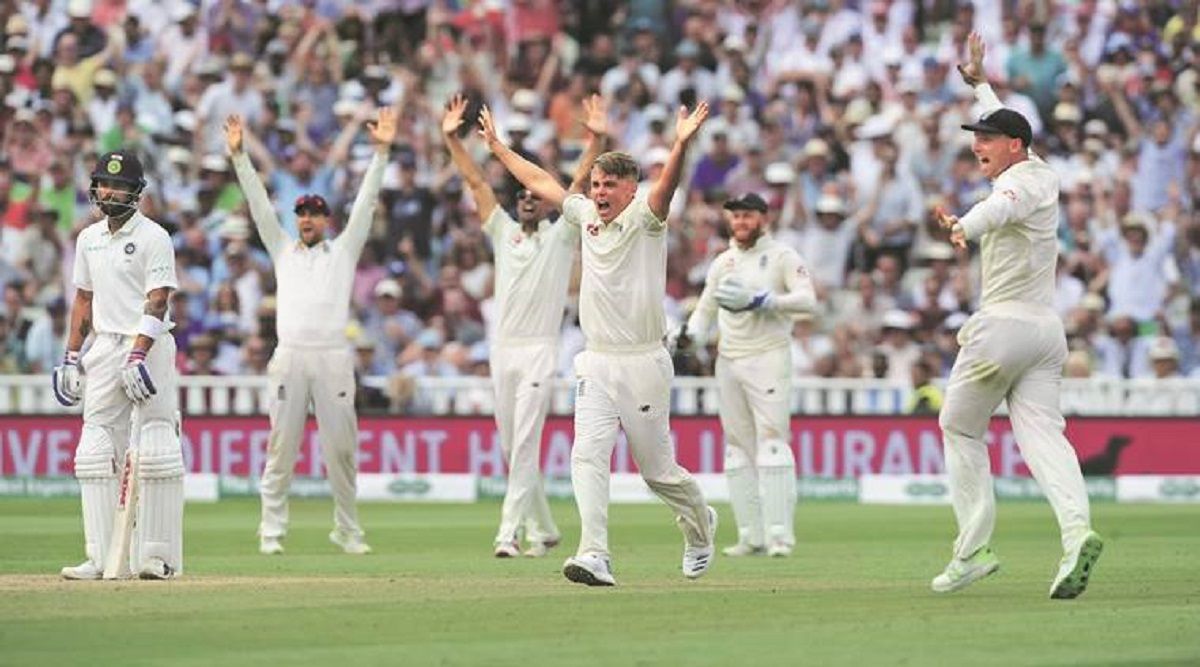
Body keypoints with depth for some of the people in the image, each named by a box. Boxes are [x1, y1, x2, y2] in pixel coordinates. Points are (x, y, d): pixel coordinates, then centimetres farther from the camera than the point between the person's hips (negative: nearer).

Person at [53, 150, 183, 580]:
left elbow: (157, 301, -13)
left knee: (156, 455, -7)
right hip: (103, 348, 7)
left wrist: (138, 354, -23)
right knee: (95, 455, 1)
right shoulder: (89, 239, 14)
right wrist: (71, 357, 14)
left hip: (149, 347, -7)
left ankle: (159, 556, -4)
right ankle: (101, 557, 2)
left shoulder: (153, 237, -6)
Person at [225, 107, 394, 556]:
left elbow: (365, 203, 8)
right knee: (281, 447, -1)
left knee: (341, 448, -1)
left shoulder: (343, 250, 16)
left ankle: (347, 530, 7)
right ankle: (272, 531, 1)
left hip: (333, 358, -1)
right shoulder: (283, 250, 20)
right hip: (289, 358, 1)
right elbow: (259, 204, 14)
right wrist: (239, 155, 5)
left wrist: (381, 153, -1)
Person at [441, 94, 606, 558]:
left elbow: (581, 181, -6)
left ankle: (509, 532, -16)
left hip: (539, 351, -5)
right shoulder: (503, 232, 15)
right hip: (502, 350, 5)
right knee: (512, 448, 9)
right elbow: (475, 181, 12)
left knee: (525, 446, -12)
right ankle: (542, 529, 21)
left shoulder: (561, 237, 5)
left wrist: (597, 139, -17)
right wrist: (451, 138, 5)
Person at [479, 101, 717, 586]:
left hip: (643, 364, -5)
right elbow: (539, 182, 23)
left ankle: (700, 525, 36)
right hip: (596, 364, 5)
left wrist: (681, 145, -47)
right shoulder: (587, 215, 10)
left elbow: (666, 187, -28)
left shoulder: (644, 219, -7)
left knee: (658, 469, 6)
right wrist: (497, 146, 30)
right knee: (588, 456, -13)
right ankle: (594, 558, -21)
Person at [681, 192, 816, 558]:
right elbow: (705, 309, 22)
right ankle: (752, 536, 6)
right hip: (728, 360, 6)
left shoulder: (782, 257, -2)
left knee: (771, 441, -13)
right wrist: (687, 336, 3)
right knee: (737, 447, 4)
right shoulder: (723, 263, 17)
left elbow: (807, 299, -14)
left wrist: (760, 301, -22)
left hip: (768, 359, -6)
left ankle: (779, 535, -16)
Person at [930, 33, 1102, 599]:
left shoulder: (1020, 180, -10)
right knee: (1042, 433, -7)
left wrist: (965, 226, -57)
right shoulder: (1043, 174, 17)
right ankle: (1077, 530, -31)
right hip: (1047, 329, 8)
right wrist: (977, 82, 48)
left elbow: (1001, 207, -37)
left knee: (960, 427, 7)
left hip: (1004, 325, -8)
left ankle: (972, 550, 4)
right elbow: (1004, 124, 39)